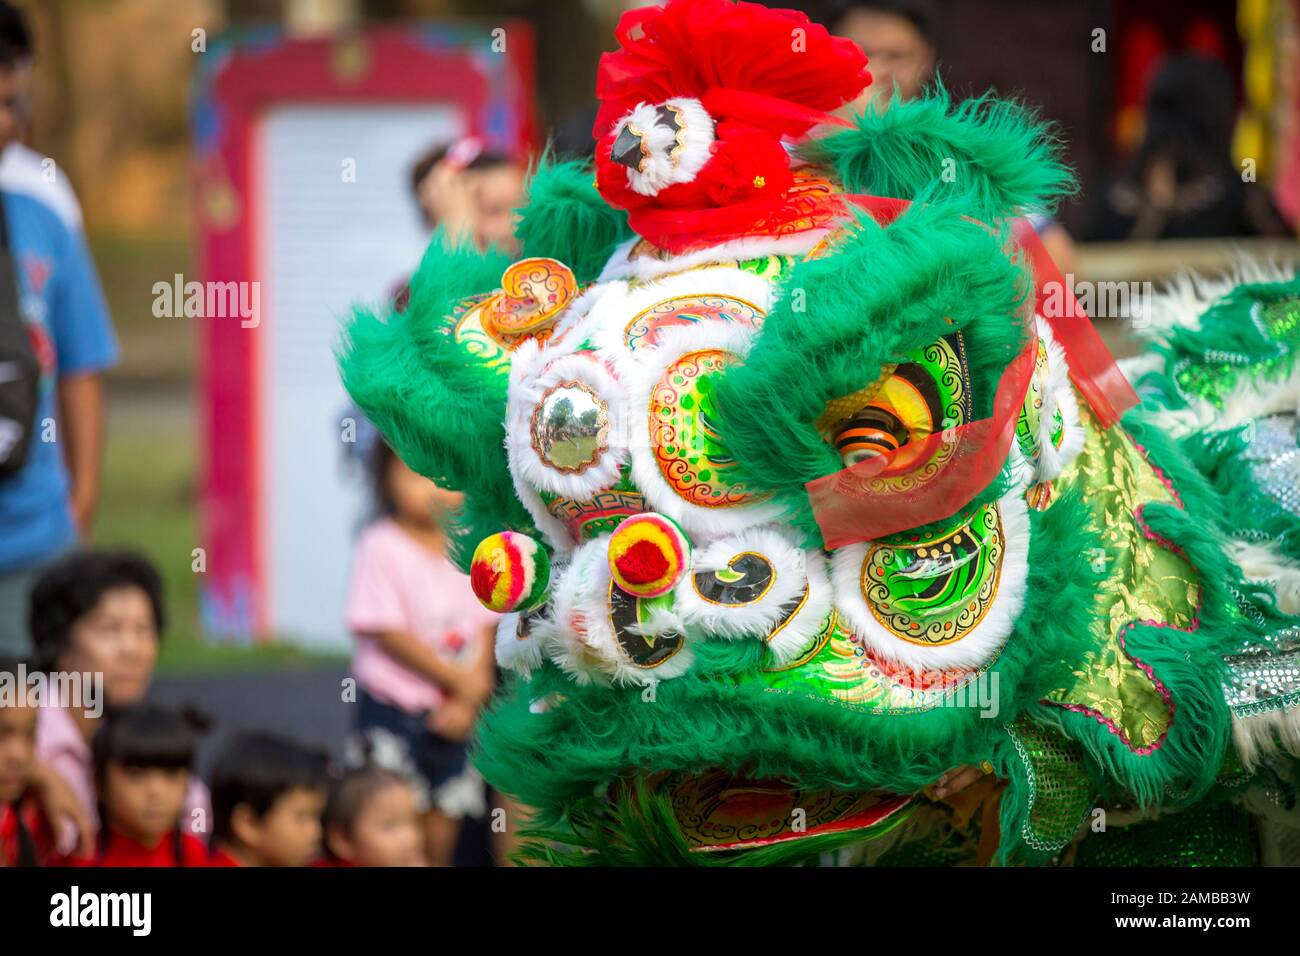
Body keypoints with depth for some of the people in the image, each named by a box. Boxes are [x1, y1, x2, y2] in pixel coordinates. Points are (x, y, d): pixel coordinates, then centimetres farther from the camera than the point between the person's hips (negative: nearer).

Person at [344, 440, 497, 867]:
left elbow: (484, 629, 4)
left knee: (442, 832, 11)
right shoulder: (381, 547, -13)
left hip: (455, 715, 5)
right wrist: (458, 680, -14)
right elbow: (387, 632, -15)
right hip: (392, 714, -5)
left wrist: (470, 697, -10)